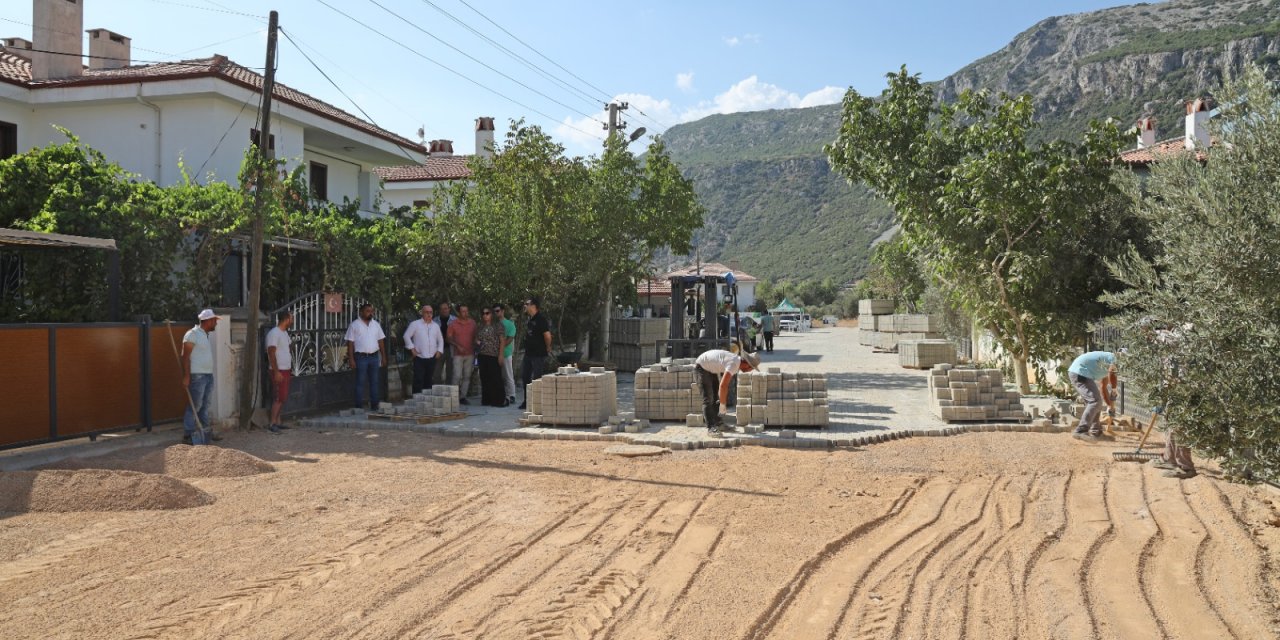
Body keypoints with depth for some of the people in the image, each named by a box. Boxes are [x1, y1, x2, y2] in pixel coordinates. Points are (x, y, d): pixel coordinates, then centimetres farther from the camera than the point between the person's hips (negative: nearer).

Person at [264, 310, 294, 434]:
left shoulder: (285, 333, 15)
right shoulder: (274, 333, -15)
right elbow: (271, 353, -19)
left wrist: (290, 370, 20)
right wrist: (276, 372, -22)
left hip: (286, 370, 9)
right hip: (279, 371, -9)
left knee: (283, 397, 10)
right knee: (278, 398, -10)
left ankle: (278, 421, 16)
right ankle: (272, 424, -7)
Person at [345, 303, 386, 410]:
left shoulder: (376, 324, 10)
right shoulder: (355, 325, -3)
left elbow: (381, 341, 13)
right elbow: (350, 343, -5)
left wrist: (383, 357, 8)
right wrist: (351, 359, -11)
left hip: (374, 357, 4)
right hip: (361, 357, -4)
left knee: (374, 382, 8)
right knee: (360, 382, -1)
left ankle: (374, 405, 15)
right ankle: (359, 407, 3)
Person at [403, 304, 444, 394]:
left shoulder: (436, 326, 14)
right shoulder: (415, 324, -1)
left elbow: (440, 340, 21)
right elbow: (406, 336, -1)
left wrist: (439, 351, 10)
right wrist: (412, 348, -5)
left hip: (432, 358, 4)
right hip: (419, 358, -4)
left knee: (429, 380, 10)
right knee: (418, 380, -8)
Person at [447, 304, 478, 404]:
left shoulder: (472, 323, 6)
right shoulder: (453, 324, -1)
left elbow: (474, 338, 12)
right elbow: (448, 338, -1)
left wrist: (474, 352, 8)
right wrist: (458, 346, -14)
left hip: (470, 354, 3)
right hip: (458, 354, -3)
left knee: (467, 376, 3)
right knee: (457, 376, -8)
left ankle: (463, 397, 10)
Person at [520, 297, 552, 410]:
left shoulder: (541, 319, -16)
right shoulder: (529, 319, 12)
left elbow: (547, 335, -22)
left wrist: (548, 348, -10)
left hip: (538, 354, -9)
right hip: (528, 353, 9)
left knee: (537, 378, -4)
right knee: (525, 376, 14)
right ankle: (527, 401, 26)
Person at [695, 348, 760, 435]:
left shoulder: (737, 361, 0)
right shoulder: (733, 364, -31)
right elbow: (723, 386, -38)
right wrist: (722, 405, -28)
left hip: (711, 368, 10)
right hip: (701, 366, -10)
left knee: (716, 395, 12)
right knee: (708, 398, -14)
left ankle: (717, 422, 20)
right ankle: (711, 427, -14)